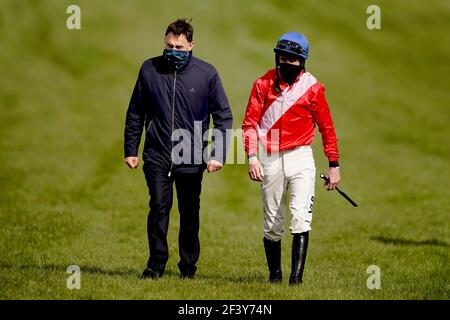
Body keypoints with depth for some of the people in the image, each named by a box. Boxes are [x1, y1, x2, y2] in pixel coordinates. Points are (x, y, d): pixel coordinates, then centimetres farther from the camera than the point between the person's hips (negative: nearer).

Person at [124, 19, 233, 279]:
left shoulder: (207, 73, -3)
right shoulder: (150, 70, 2)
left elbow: (224, 116, 1)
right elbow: (135, 113, 12)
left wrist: (218, 154, -7)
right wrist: (131, 150, 9)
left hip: (192, 160, 0)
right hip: (157, 156, 0)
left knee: (190, 213, 9)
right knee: (159, 208, -9)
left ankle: (189, 265, 21)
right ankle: (156, 263, -1)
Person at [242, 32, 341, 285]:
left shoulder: (312, 87, -1)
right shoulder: (264, 84, 2)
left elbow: (326, 128, 4)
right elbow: (250, 122, 1)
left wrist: (334, 165, 3)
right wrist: (252, 156, -12)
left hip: (301, 158, -2)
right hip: (271, 159, 2)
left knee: (301, 217, -16)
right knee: (273, 224, 8)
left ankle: (297, 275, -18)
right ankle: (275, 274, 23)